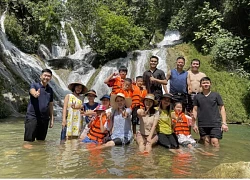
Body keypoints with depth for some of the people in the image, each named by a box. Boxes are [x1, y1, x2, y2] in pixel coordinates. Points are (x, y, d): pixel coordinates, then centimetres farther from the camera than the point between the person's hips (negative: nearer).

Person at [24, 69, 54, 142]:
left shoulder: (50, 90, 15)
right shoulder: (34, 85, 2)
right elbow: (33, 92, -22)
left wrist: (52, 119, 12)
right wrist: (35, 94, -47)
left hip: (44, 118, 4)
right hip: (32, 116, -4)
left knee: (41, 141, 9)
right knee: (29, 140, -6)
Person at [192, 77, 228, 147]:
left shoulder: (216, 95, 6)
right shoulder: (197, 97, 9)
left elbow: (222, 108, 5)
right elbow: (195, 110, 10)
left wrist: (224, 123, -2)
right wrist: (194, 124, 6)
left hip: (215, 124, -1)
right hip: (202, 125, 2)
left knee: (215, 142, -10)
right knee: (206, 143, 5)